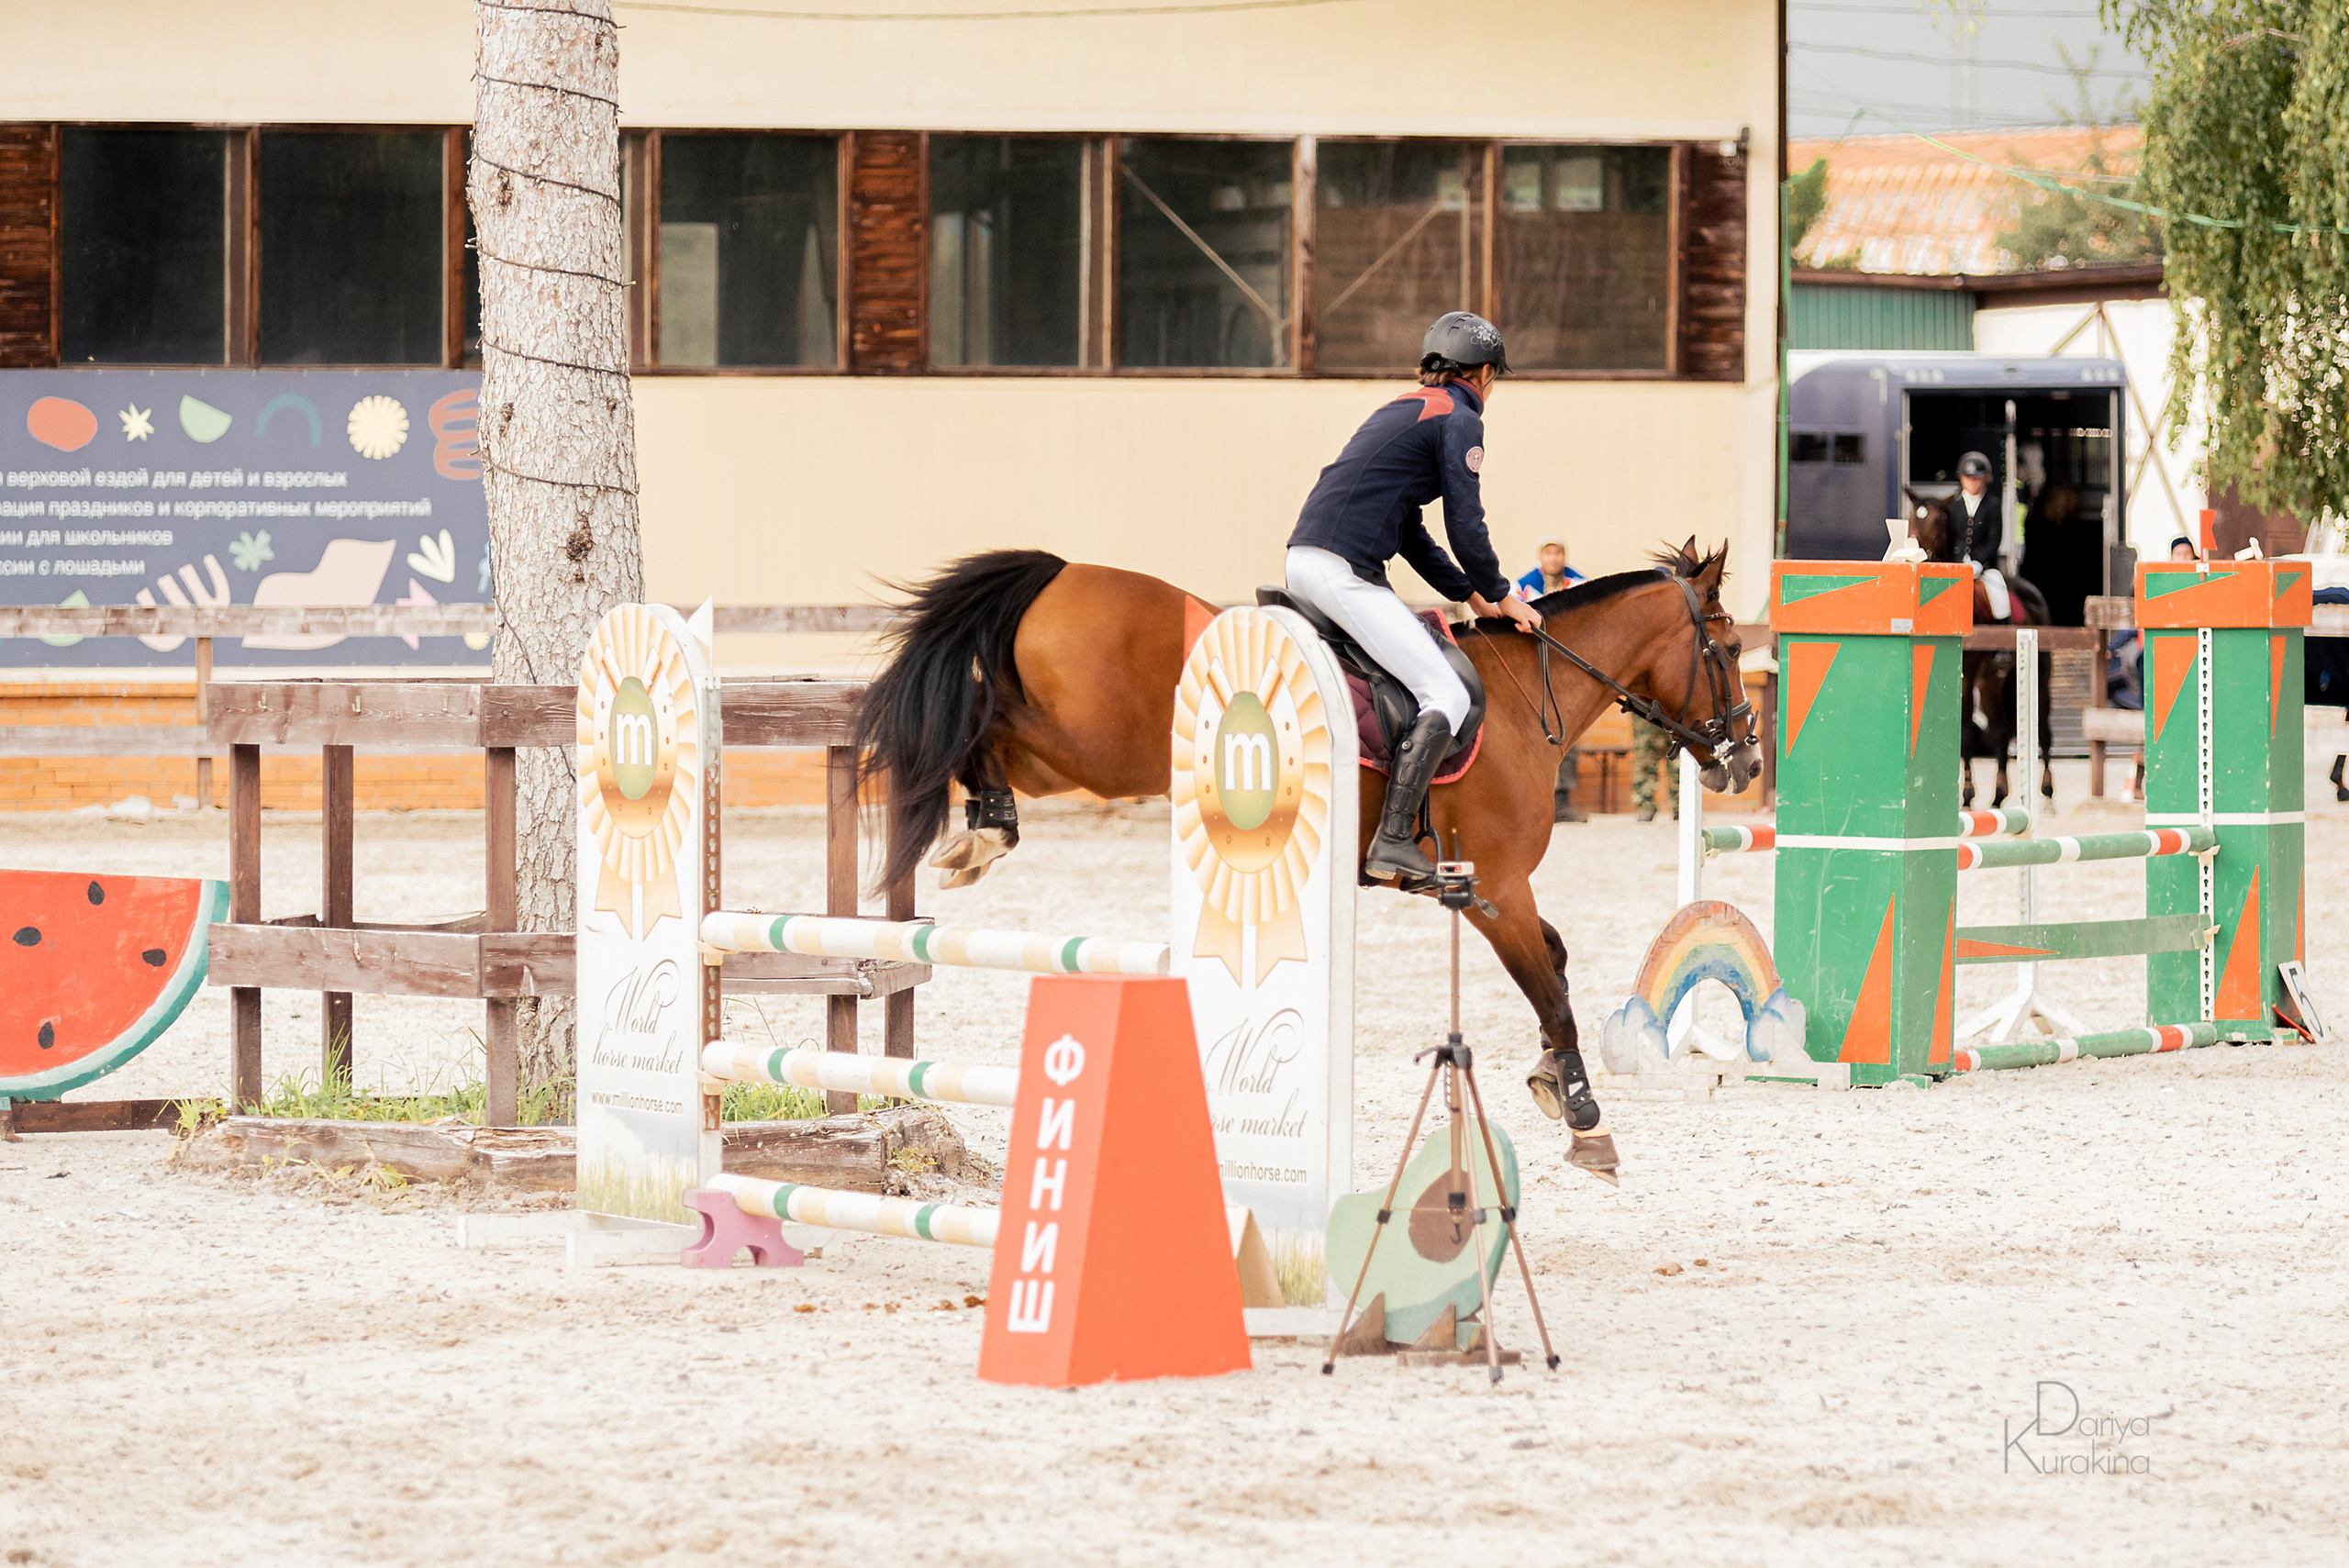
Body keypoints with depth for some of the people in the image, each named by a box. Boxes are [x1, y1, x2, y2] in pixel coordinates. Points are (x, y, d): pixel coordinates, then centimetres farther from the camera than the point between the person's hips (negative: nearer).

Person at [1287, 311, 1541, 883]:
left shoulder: (1403, 411, 26)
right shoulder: (1460, 418, -1)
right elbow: (1465, 525, -7)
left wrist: (1470, 593, 25)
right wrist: (1500, 596, 8)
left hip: (1304, 561, 10)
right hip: (1345, 572, -10)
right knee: (1446, 696, -10)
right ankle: (1393, 842, -19)